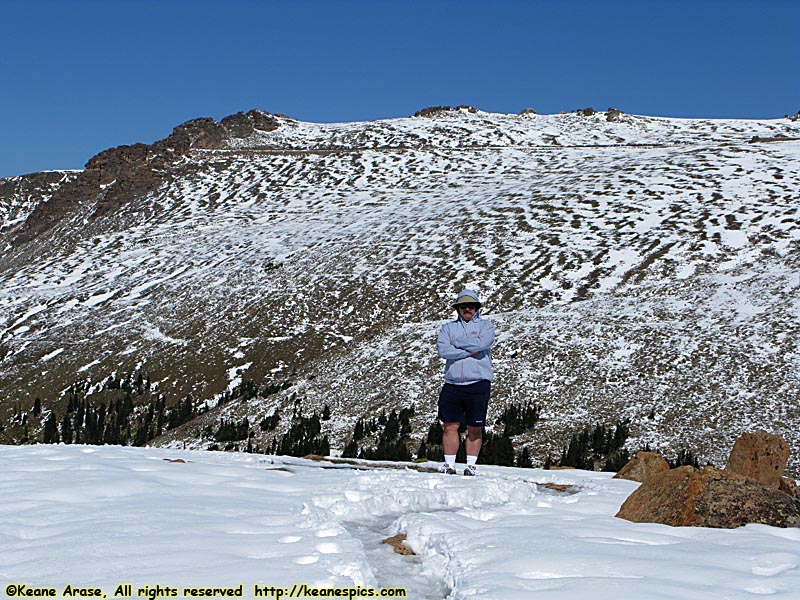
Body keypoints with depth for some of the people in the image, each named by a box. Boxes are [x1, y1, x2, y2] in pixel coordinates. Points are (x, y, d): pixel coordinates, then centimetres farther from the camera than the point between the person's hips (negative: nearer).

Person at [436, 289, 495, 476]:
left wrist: (457, 342, -4)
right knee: (450, 426, 1)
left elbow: (481, 343, -14)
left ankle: (471, 464, 11)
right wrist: (469, 351, -10)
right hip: (452, 384, 2)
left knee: (475, 429, 2)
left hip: (478, 383, -2)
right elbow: (443, 350, -5)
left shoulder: (486, 325, 8)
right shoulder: (448, 327, 13)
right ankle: (449, 464, 8)